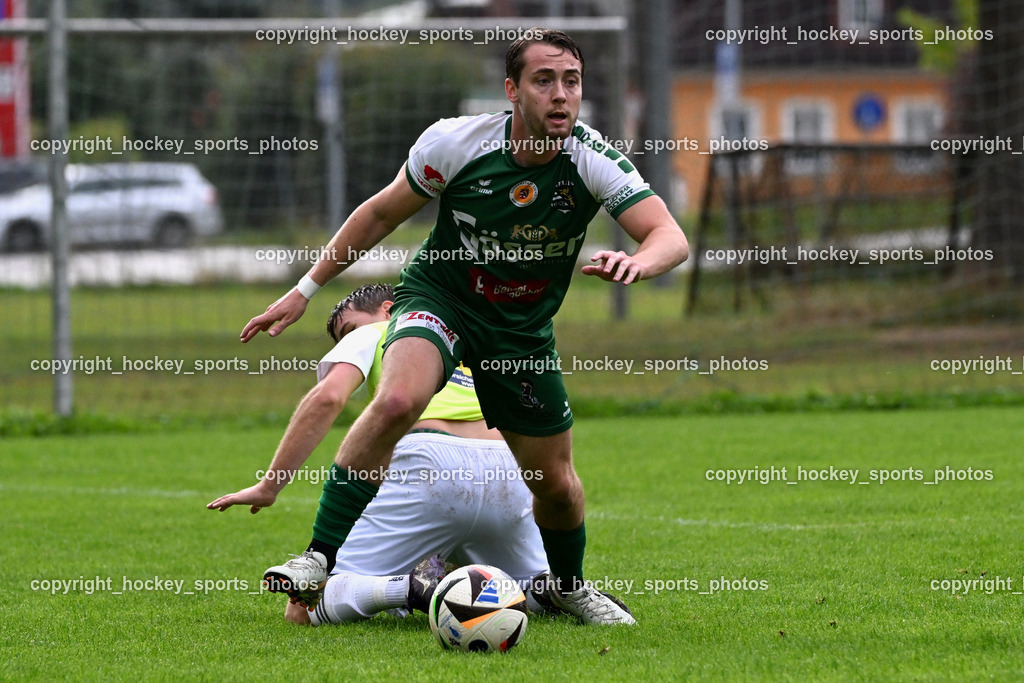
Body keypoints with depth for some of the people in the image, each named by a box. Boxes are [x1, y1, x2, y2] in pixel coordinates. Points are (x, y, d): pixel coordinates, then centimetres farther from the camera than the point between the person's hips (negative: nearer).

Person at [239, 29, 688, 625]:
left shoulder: (595, 160, -20)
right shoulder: (455, 141, -20)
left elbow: (671, 237, -29)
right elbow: (382, 212, -3)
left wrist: (637, 261, -53)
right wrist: (307, 290, 0)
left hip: (523, 330, 2)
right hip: (439, 299, -2)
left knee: (557, 482, 7)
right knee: (398, 400, -34)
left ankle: (567, 583, 40)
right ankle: (321, 559, -24)